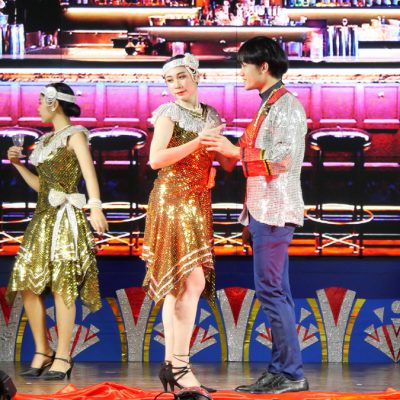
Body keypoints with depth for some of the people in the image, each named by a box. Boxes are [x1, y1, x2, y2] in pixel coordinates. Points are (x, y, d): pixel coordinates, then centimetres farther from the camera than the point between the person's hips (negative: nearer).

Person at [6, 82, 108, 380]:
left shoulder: (75, 135, -4)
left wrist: (96, 207, -32)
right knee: (28, 285, 1)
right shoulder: (47, 140, 20)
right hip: (43, 219, 8)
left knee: (61, 287, -9)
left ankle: (62, 357, -5)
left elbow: (89, 172, -18)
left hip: (65, 218, -8)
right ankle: (42, 352, 9)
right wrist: (18, 164, 13)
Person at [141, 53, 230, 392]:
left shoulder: (211, 116, 15)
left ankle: (170, 364, 8)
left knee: (176, 286, 6)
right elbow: (155, 159, -16)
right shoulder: (169, 114, -4)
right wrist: (199, 141, -17)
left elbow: (227, 163, 16)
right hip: (173, 201, -6)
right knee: (192, 281, -16)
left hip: (198, 203, 7)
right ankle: (179, 365, -16)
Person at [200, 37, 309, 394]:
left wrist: (235, 151, -15)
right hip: (264, 209, 10)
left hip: (275, 209, -10)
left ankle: (291, 374, -9)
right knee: (276, 292, 9)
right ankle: (282, 371, 12)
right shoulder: (269, 106, 18)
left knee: (270, 289, -11)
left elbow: (283, 159, -19)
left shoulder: (286, 104, -11)